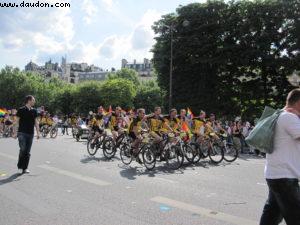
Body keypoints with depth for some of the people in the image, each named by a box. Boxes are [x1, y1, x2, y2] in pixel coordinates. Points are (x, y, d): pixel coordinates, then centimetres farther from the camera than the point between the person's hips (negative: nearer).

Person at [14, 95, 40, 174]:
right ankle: (20, 166, 9)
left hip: (30, 133, 4)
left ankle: (25, 168, 14)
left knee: (27, 152, 6)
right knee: (23, 149, -10)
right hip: (22, 133, -4)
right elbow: (17, 121, -1)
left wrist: (38, 132, 5)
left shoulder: (34, 111, 8)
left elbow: (36, 122, 12)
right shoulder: (21, 110, -4)